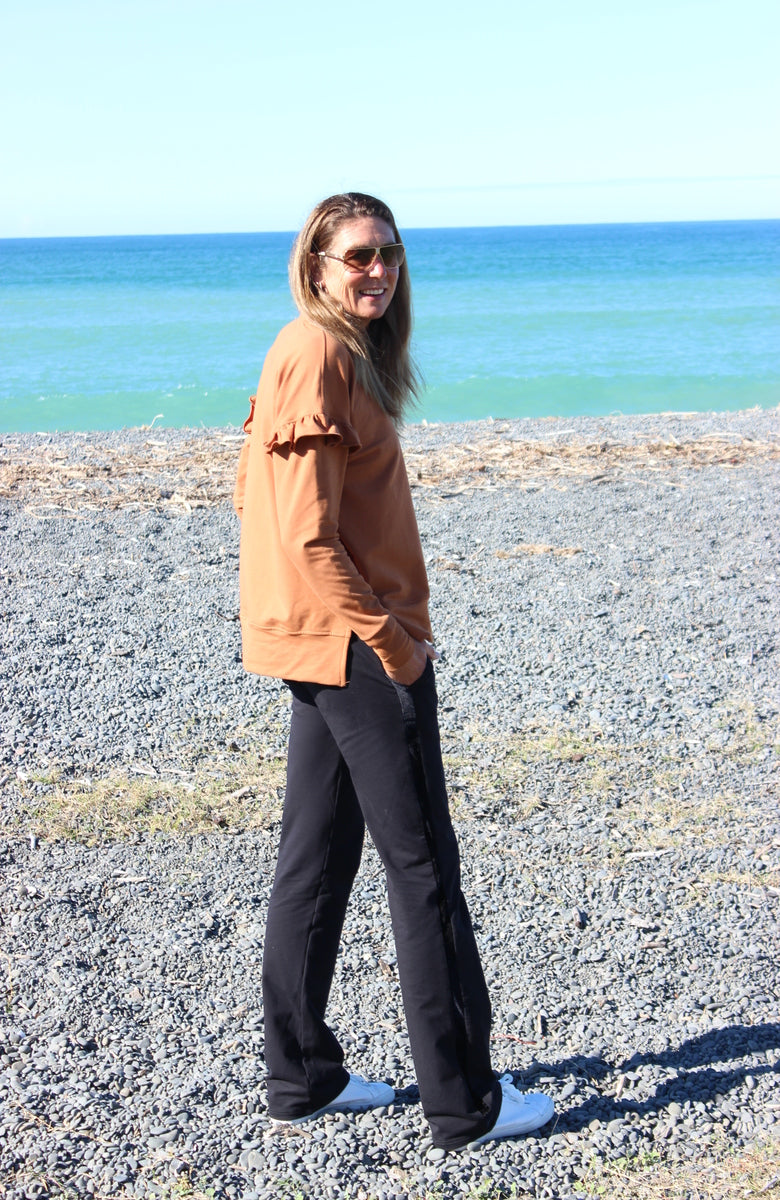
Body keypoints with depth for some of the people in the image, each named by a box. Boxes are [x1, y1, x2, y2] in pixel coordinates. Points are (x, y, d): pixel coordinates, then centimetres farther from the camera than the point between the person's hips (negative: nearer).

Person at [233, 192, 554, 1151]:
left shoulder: (321, 353, 15)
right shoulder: (318, 356, -15)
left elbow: (257, 497, 19)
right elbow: (308, 532, -21)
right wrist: (389, 640, -17)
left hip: (328, 641, 10)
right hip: (354, 642, -10)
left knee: (317, 857, 13)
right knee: (423, 866, -3)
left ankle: (301, 1076, 24)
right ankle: (463, 1101, 7)